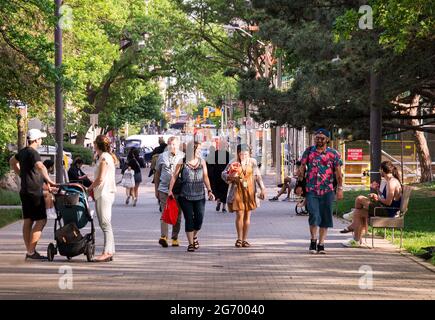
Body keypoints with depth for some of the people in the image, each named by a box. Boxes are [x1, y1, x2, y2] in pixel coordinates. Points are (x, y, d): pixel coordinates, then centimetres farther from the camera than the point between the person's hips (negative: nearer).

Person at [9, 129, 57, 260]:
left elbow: (12, 162, 32)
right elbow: (41, 167, -34)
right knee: (41, 220, -8)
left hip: (25, 191, 10)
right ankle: (31, 252, -11)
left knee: (28, 221, 10)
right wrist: (49, 181, -28)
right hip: (34, 192, -10)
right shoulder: (33, 153, -16)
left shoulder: (23, 152, 13)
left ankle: (29, 252, 13)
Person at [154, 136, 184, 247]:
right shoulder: (162, 156, 7)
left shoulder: (183, 157, 3)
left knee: (177, 215, 8)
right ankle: (163, 236, -18)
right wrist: (156, 189, 13)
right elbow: (157, 173, 14)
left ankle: (175, 237, 17)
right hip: (164, 189, 0)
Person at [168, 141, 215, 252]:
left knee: (199, 218, -3)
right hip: (186, 196, -2)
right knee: (189, 219, -2)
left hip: (199, 196, 2)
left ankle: (194, 236, 27)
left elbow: (205, 177, 7)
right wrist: (170, 190, -5)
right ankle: (190, 243, 9)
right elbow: (174, 176, 2)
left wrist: (209, 191, -2)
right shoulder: (182, 162, -1)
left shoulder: (202, 162, 9)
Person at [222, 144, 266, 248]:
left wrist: (262, 189, 9)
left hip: (249, 191, 3)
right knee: (239, 215, -8)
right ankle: (239, 239, 4)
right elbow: (223, 174, 4)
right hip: (238, 191, -3)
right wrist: (231, 178, -16)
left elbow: (257, 176, 12)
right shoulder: (233, 163, -3)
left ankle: (244, 239, 11)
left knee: (247, 216, 4)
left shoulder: (252, 162, 5)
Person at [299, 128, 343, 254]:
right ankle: (313, 240, 5)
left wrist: (340, 188, 0)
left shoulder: (333, 153, 4)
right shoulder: (309, 151, 6)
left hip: (327, 190, 1)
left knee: (325, 218, 3)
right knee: (314, 216, -13)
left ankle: (321, 244, 11)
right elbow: (302, 169, 9)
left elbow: (338, 172, 6)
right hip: (311, 190, -1)